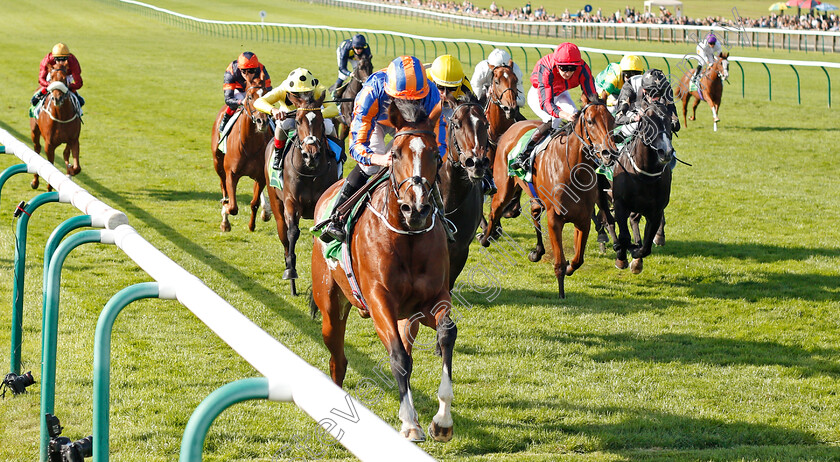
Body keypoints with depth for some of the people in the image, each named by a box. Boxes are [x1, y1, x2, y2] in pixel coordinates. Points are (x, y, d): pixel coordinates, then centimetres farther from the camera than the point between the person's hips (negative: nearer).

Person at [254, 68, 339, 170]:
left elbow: (334, 109, -47)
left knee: (327, 127, -29)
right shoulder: (282, 90, -37)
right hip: (288, 115, -1)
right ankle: (278, 155, -11)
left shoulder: (319, 90, -36)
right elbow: (258, 102, -45)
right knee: (284, 123, -37)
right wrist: (273, 110, -66)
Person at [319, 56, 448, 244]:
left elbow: (439, 143, -33)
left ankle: (438, 217, 12)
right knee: (370, 163, -25)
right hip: (377, 120, -2)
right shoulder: (372, 93, -46)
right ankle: (336, 218, -17)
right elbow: (357, 145, -44)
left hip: (410, 123, 2)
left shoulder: (431, 95, -40)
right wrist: (380, 159, -65)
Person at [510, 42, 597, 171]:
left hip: (560, 94, 5)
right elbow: (546, 102, -46)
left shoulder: (582, 69, -31)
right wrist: (564, 115, -64)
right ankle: (523, 155, -23)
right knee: (553, 120, -29)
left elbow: (592, 96, -32)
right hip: (538, 94, -4)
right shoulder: (545, 70, -41)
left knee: (575, 116, -21)